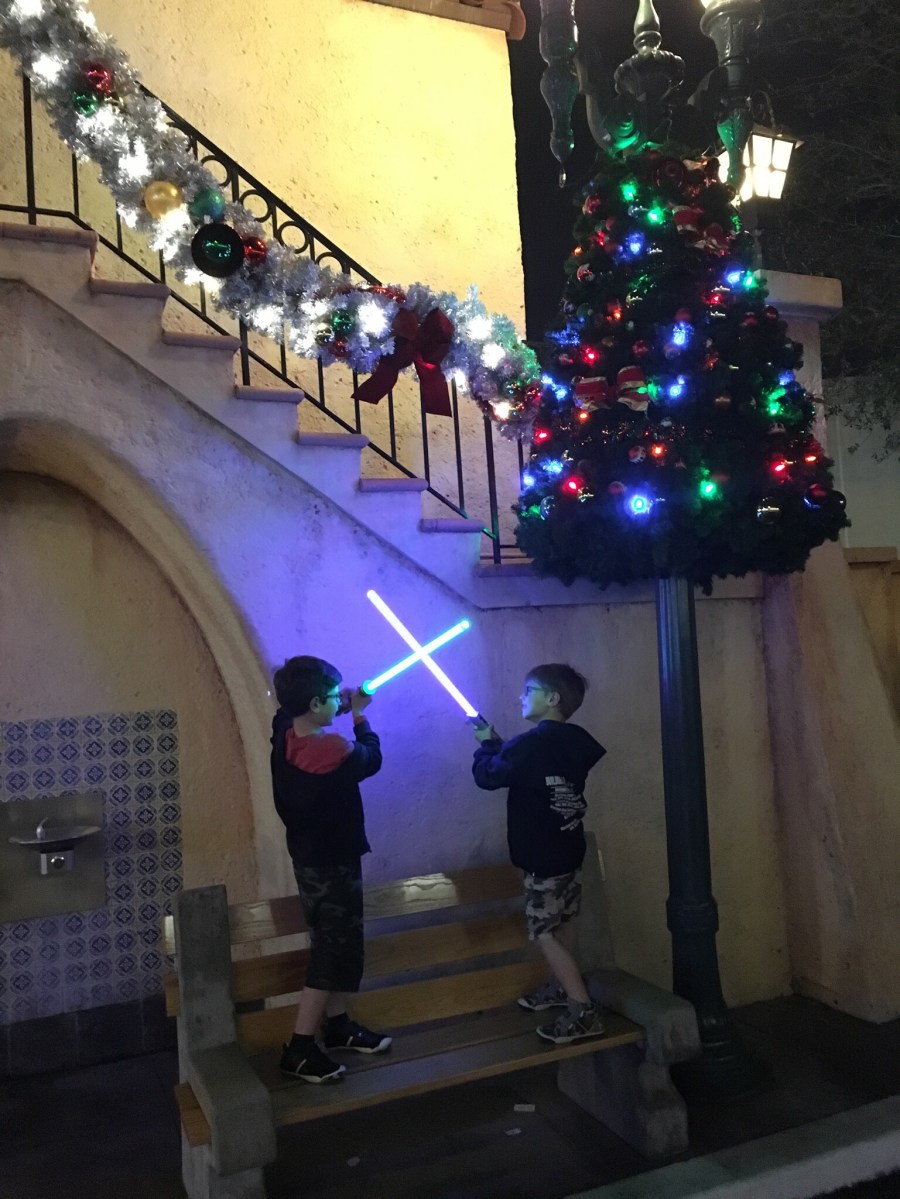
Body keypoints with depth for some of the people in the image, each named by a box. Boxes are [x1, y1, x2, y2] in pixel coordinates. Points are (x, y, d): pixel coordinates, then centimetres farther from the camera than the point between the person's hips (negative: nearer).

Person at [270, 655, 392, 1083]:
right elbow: (372, 758, -8)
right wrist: (359, 715, 5)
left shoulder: (283, 736, -7)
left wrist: (344, 707, 10)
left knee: (333, 944, 21)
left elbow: (293, 714, 18)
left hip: (310, 856, 8)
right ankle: (299, 1049, 8)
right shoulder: (335, 753, -30)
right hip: (333, 863, -8)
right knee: (334, 953, 3)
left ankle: (338, 1024, 34)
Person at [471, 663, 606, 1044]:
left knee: (544, 932, -3)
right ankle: (561, 986, 37)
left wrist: (487, 745, 8)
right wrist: (499, 744, 14)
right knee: (562, 925, 21)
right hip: (568, 848, 9)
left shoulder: (530, 744, -22)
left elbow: (487, 774, -8)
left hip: (543, 855, -9)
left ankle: (583, 1011, -6)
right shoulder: (575, 741, 2)